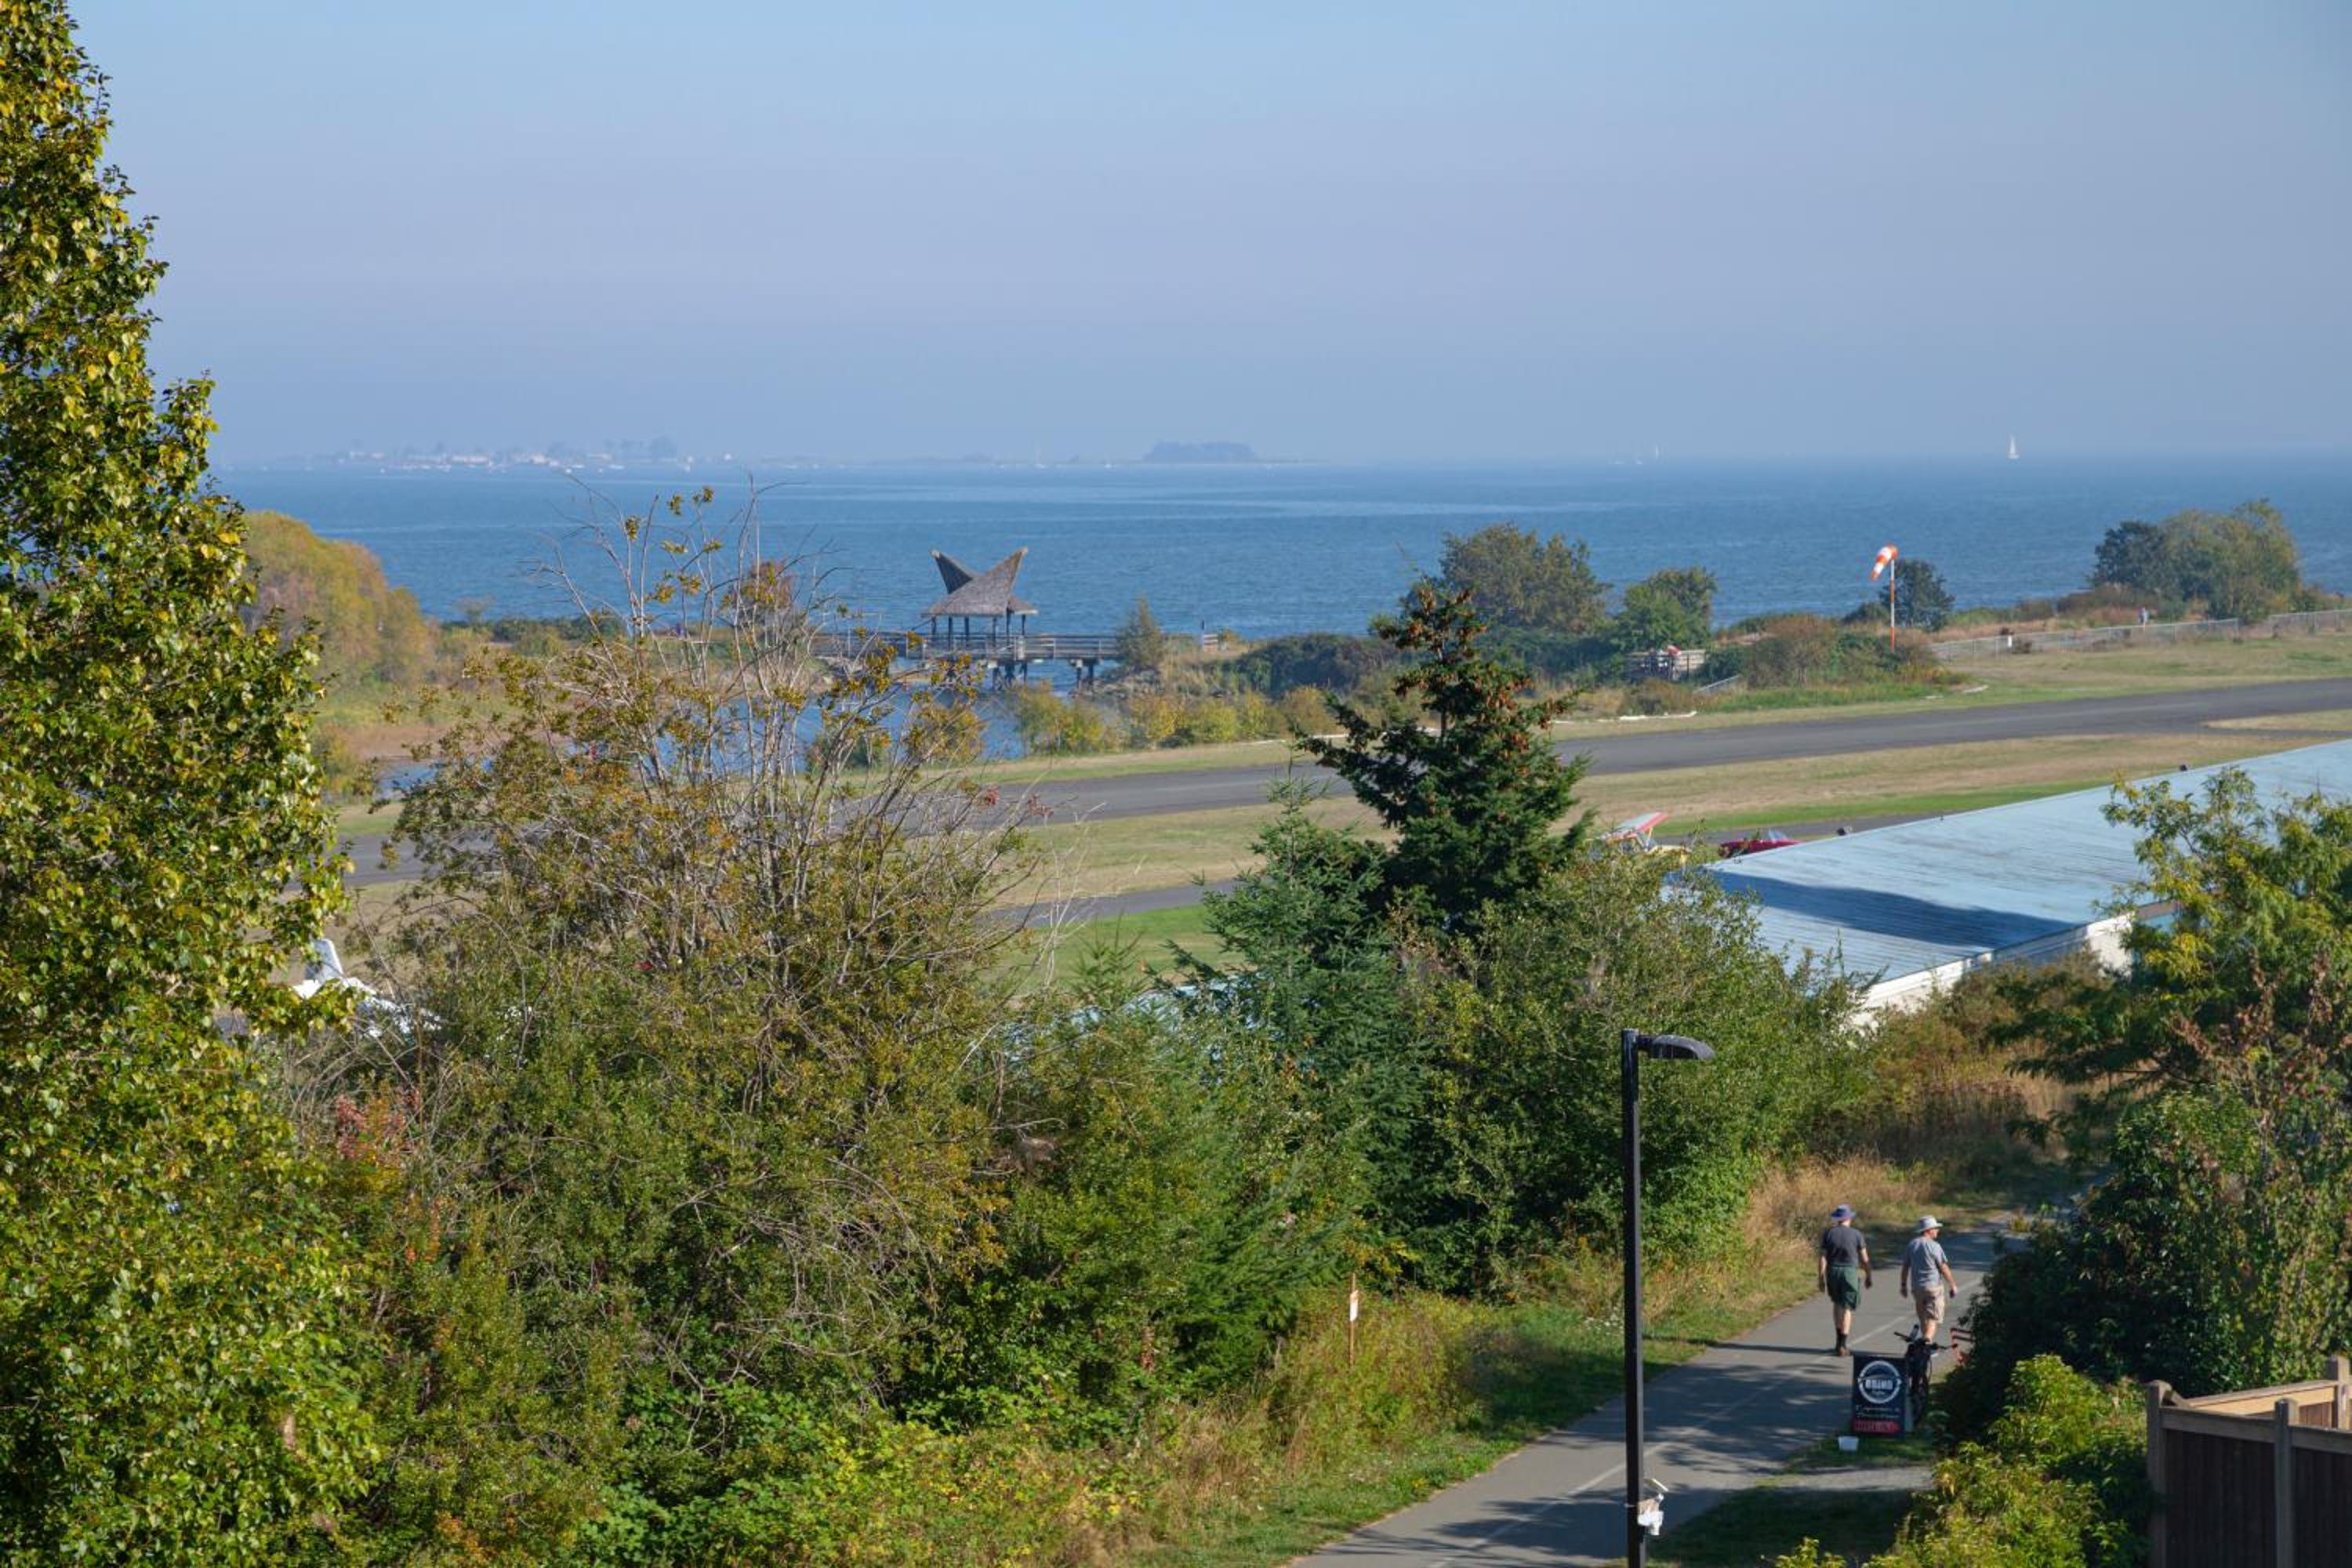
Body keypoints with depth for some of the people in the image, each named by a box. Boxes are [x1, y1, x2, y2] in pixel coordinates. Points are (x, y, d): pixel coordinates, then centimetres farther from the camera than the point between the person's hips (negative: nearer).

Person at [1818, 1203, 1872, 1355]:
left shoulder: (1828, 1233, 0)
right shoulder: (1856, 1234, -3)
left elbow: (1822, 1258, -3)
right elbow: (1864, 1259, -1)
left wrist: (1821, 1279, 1)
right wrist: (1868, 1277, 11)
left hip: (1832, 1271, 2)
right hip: (1850, 1272, -2)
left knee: (1837, 1303, 23)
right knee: (1847, 1309, 2)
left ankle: (1840, 1340, 21)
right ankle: (1842, 1346, -2)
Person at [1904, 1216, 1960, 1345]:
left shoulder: (1911, 1245, 6)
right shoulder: (1934, 1246, -13)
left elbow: (1905, 1267, 10)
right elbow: (1944, 1268, -10)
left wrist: (1904, 1285, 20)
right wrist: (1953, 1285, -2)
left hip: (1916, 1287, 6)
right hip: (1934, 1286, -6)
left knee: (1923, 1319, 16)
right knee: (1932, 1319, -3)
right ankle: (1927, 1342, -18)